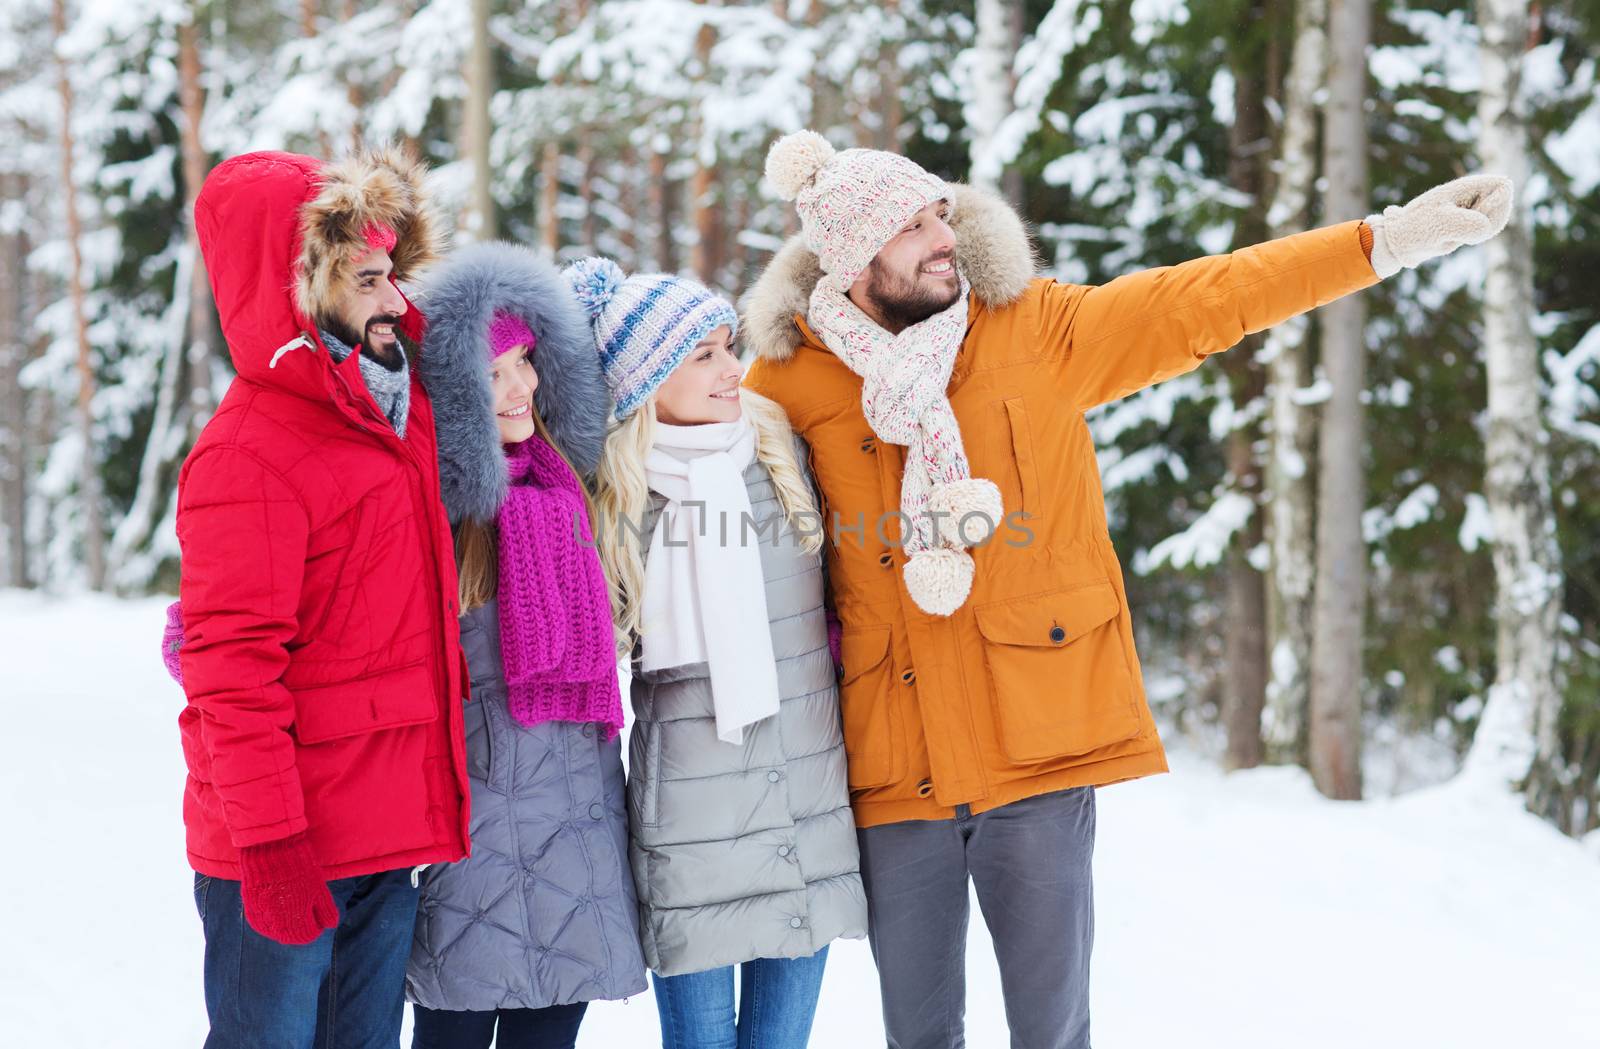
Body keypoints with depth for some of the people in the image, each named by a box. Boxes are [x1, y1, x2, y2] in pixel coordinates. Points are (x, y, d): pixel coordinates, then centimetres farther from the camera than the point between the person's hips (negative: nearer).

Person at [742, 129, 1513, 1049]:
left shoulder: (1037, 333, 0)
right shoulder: (792, 380, 0)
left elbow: (1206, 301, -2)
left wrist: (1389, 239, -7)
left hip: (1039, 752, -1)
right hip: (894, 765, 1)